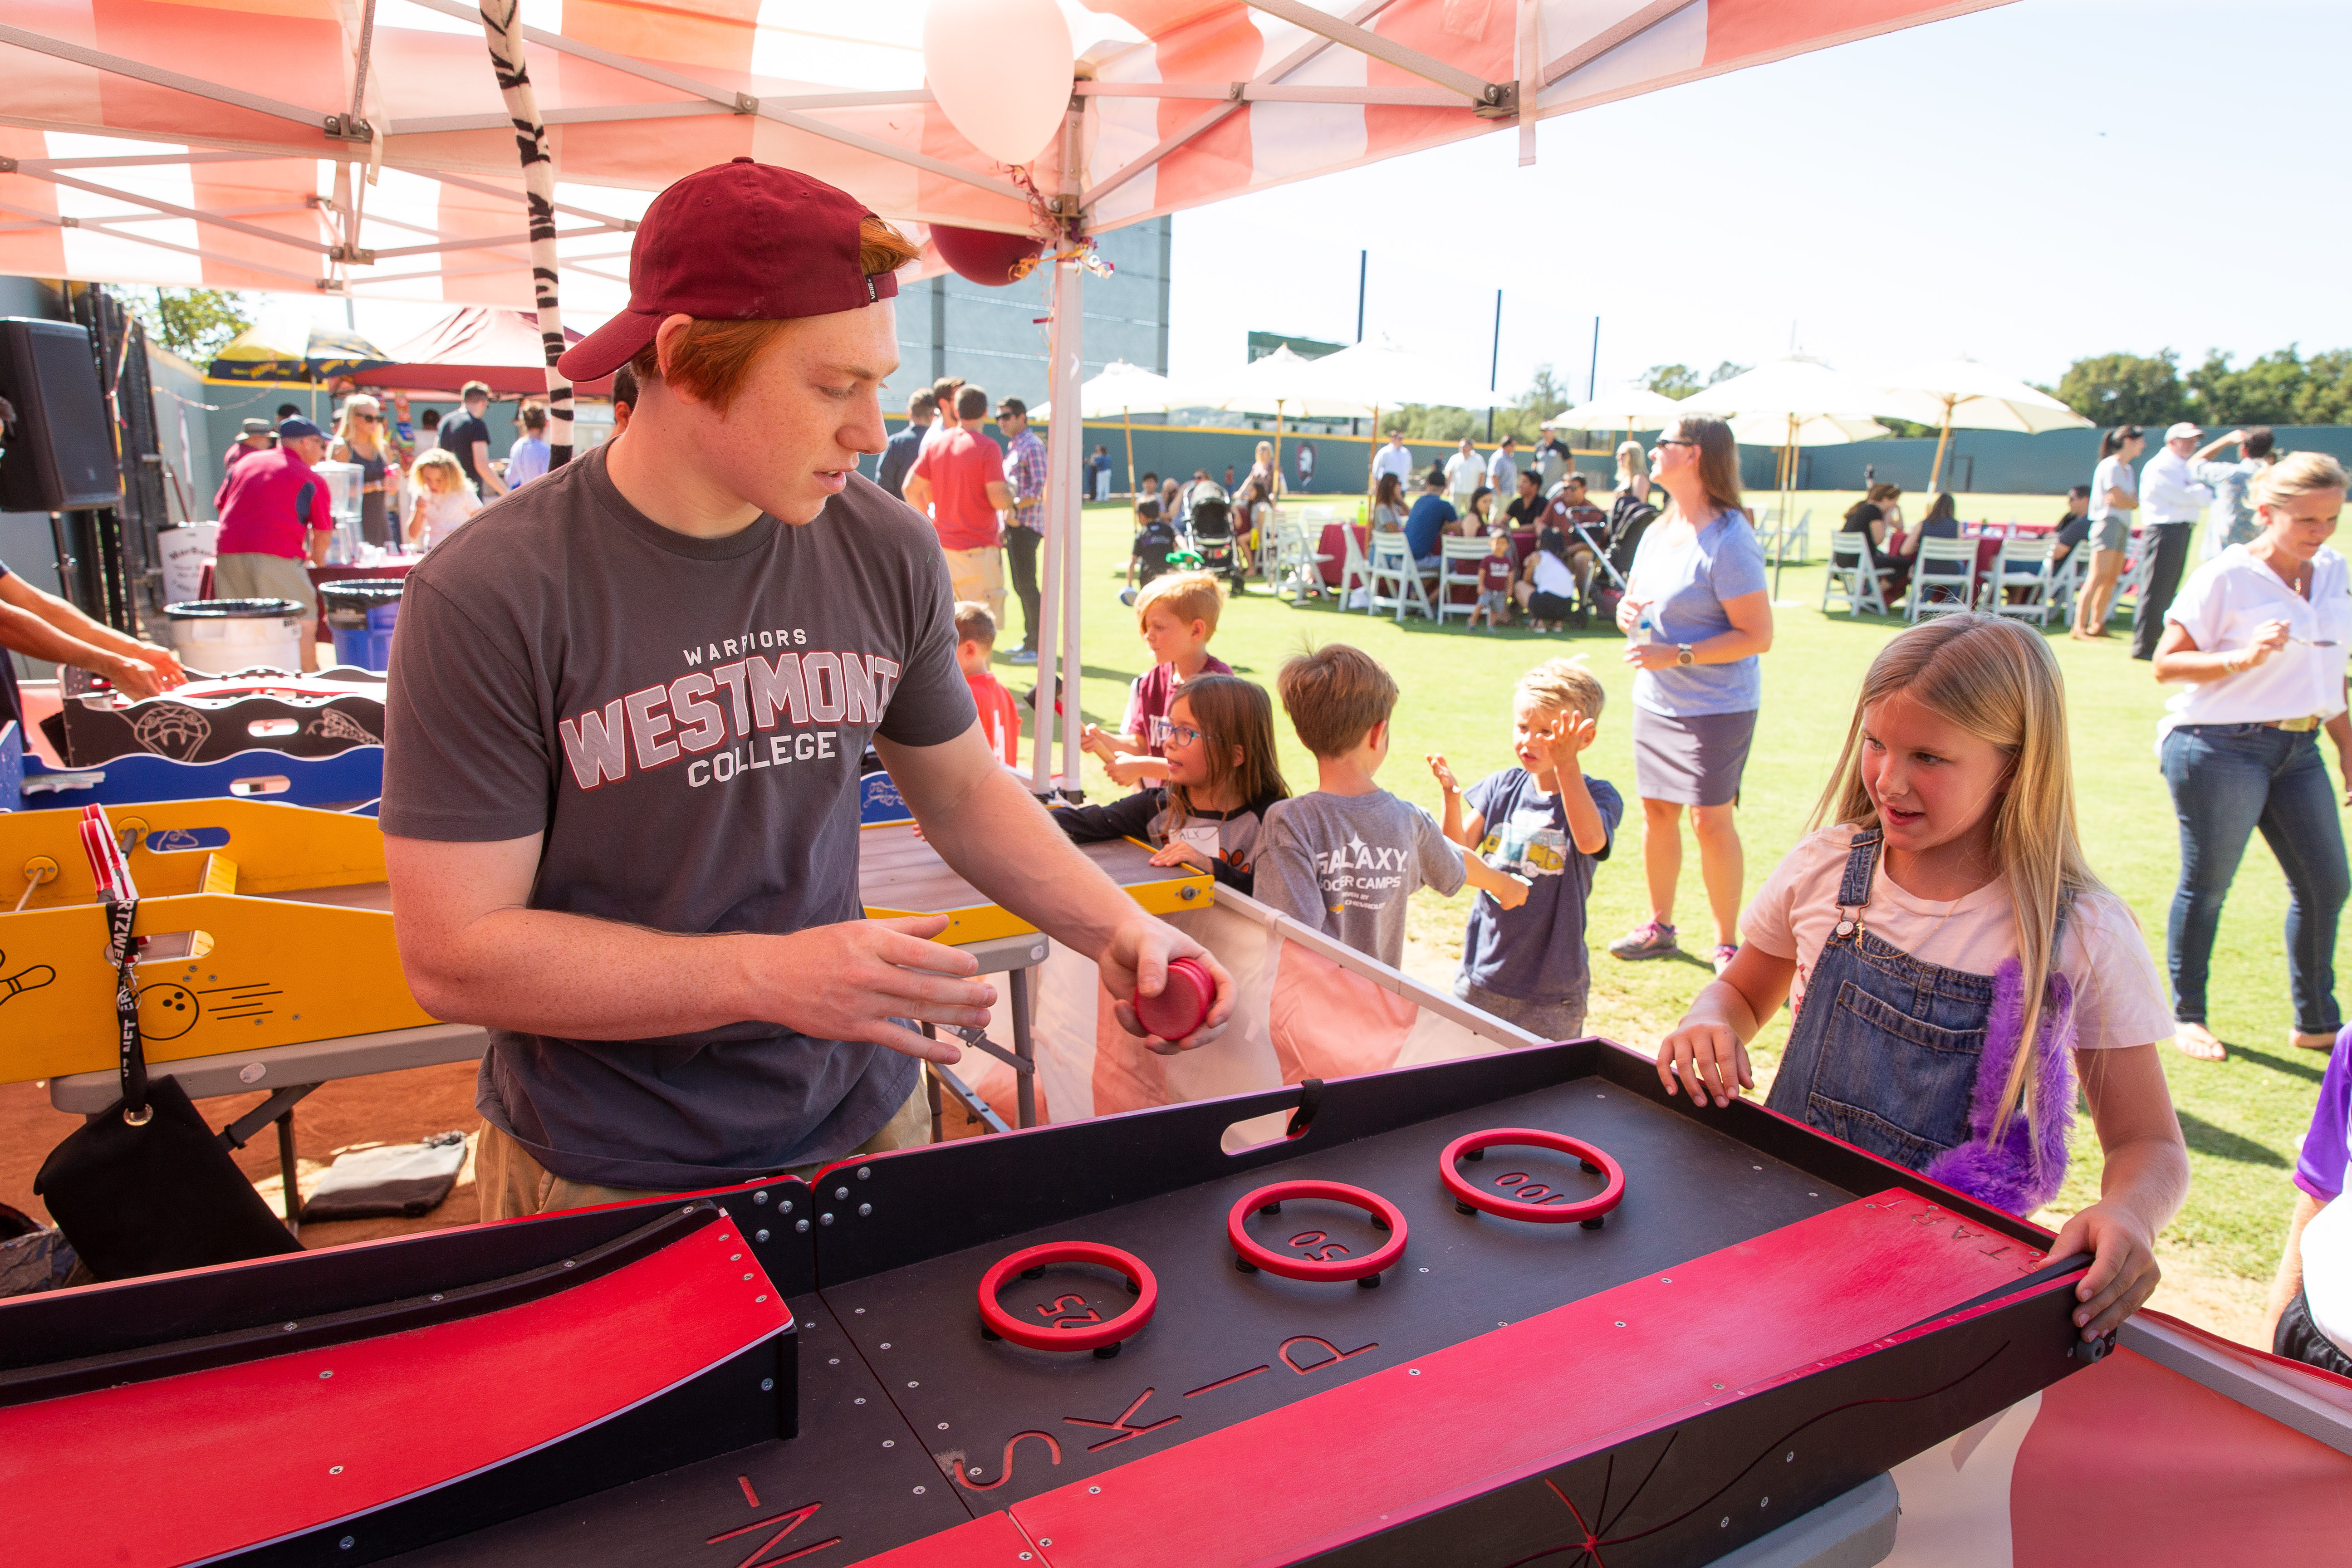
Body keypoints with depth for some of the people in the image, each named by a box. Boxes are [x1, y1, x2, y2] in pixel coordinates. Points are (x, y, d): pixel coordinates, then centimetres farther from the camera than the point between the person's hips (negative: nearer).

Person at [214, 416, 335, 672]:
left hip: (228, 554, 6)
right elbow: (324, 530, 8)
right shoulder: (311, 479, 7)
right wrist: (316, 557, 26)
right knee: (303, 621, 0)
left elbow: (220, 504, 27)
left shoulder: (245, 462, 21)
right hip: (277, 556, -6)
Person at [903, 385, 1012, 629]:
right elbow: (999, 501, -17)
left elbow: (911, 488, 7)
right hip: (978, 549, -6)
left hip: (942, 544, 6)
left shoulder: (936, 444, 6)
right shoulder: (988, 448, -12)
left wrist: (929, 523, 18)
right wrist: (1010, 492, 5)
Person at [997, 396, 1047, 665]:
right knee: (1020, 586, 14)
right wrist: (1005, 524, 18)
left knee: (1027, 586, -9)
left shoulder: (1032, 445, -11)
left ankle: (1038, 647, -6)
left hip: (1026, 525, -10)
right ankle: (1029, 641, 22)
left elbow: (1040, 489, -19)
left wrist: (1013, 507, -26)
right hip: (1014, 524, 10)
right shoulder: (1012, 446, 18)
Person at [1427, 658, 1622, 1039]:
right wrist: (1452, 797, -16)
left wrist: (1566, 764, -38)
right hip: (1481, 975, 4)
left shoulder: (1597, 795, -8)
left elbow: (1590, 840, -31)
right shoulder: (1502, 786, 3)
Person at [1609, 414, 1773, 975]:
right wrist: (1626, 612, -4)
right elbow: (1633, 597, 21)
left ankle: (1727, 944, 11)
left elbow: (1758, 635, -19)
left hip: (1716, 706, -7)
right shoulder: (1658, 531, 7)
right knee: (1657, 810, 12)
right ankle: (1659, 927, 27)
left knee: (1710, 820, -4)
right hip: (1655, 699, 8)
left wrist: (1677, 655, -24)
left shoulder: (1729, 540, -18)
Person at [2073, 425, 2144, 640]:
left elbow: (2136, 502, 13)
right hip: (2108, 523, -9)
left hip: (2123, 527, 9)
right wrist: (2133, 501, 4)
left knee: (2111, 580, 5)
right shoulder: (2110, 466, -8)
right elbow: (2120, 501, -15)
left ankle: (2097, 625, 9)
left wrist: (2126, 501, -9)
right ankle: (2079, 627, -20)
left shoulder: (2127, 469, 20)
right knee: (2098, 578, -16)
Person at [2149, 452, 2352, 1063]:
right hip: (2221, 747, -7)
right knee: (2206, 884, 2)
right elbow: (2166, 663, -12)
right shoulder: (2226, 577, -11)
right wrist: (2242, 657, -27)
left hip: (2299, 748, 7)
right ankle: (2186, 1015, 17)